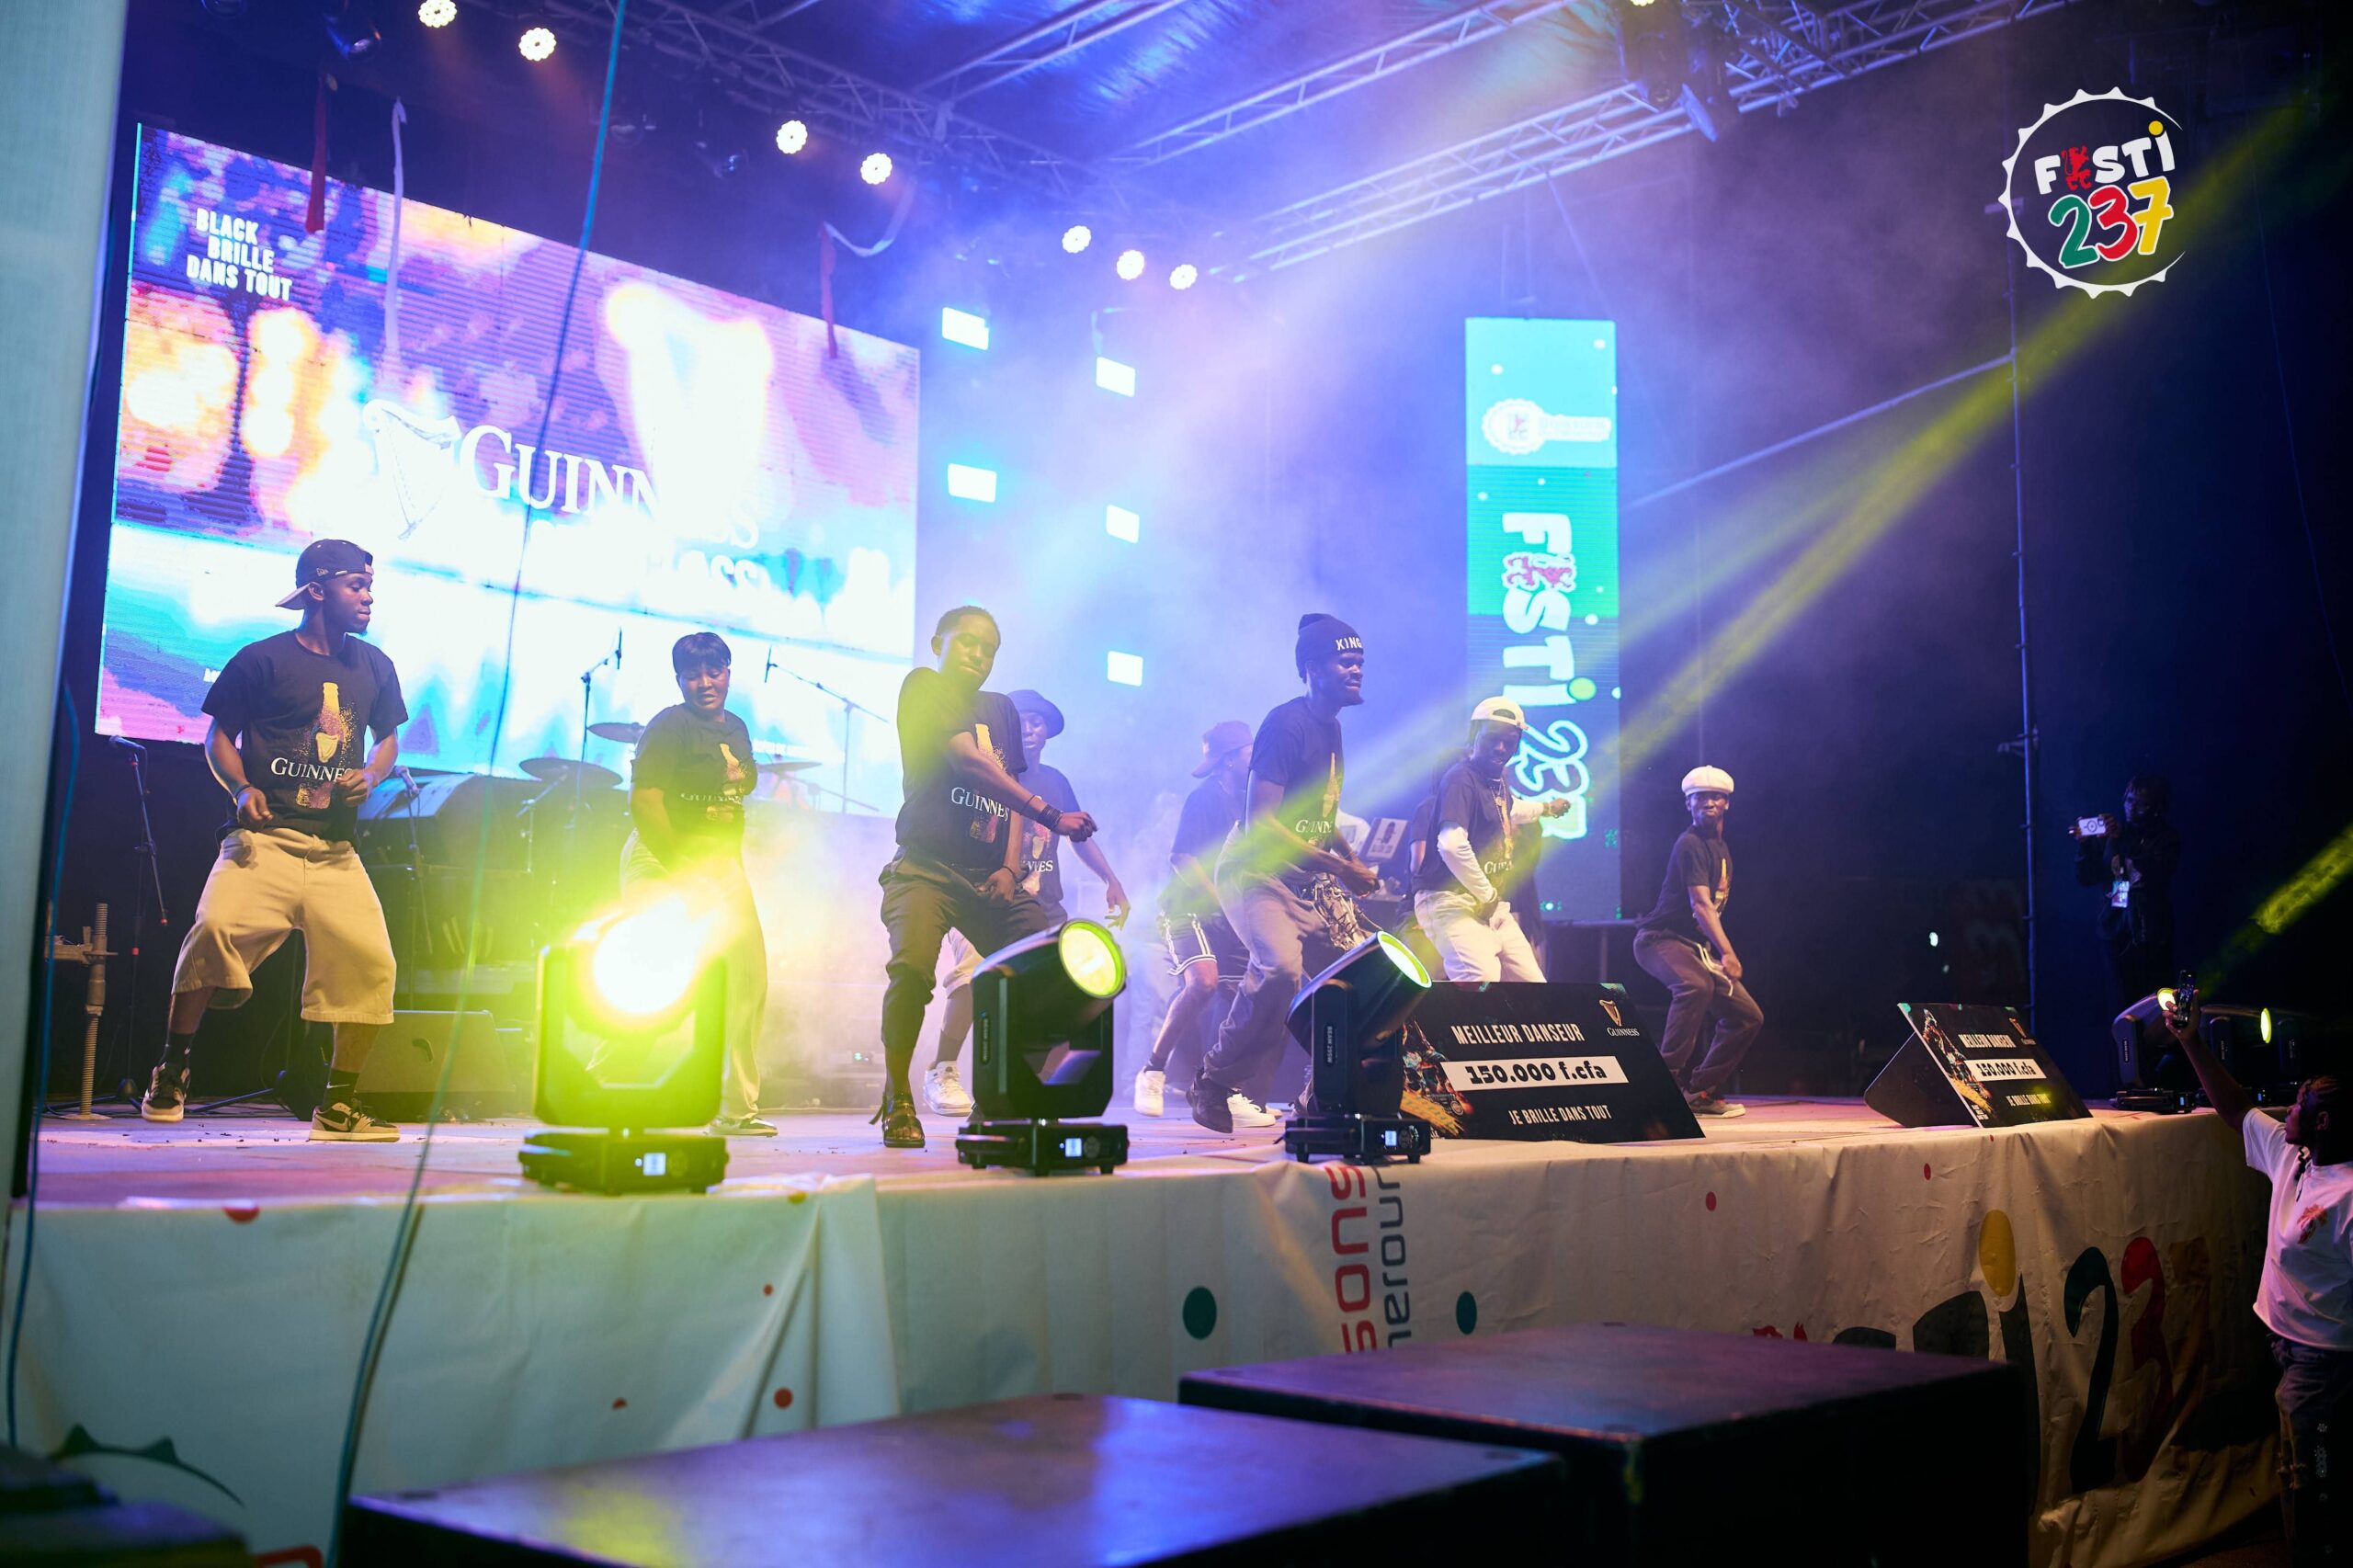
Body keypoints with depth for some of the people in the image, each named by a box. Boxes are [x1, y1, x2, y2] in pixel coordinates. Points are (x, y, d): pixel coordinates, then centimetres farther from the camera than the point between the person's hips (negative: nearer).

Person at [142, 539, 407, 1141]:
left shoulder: (373, 666, 15)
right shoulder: (262, 659, 2)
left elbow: (388, 739, 24)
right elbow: (219, 737, 7)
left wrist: (370, 776, 2)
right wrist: (242, 789, -11)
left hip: (336, 850, 4)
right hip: (266, 838, -4)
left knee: (368, 958, -11)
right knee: (216, 929, -26)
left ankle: (339, 1106, 4)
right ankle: (170, 1075, -5)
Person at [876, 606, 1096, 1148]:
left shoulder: (1001, 709, 22)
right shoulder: (923, 688, 3)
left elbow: (1009, 788, 16)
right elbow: (968, 762, -12)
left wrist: (1010, 867, -2)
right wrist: (1050, 815, -20)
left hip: (990, 876, 6)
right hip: (926, 866, -6)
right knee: (912, 966, -29)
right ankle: (898, 1101, -9)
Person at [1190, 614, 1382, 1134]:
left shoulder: (1331, 728, 12)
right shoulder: (1286, 724, -15)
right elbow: (1260, 820, -23)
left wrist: (1356, 864, 8)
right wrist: (1337, 868, -23)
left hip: (1308, 880, 9)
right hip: (1256, 872, -9)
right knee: (1280, 966, -30)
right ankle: (1215, 1085, -14)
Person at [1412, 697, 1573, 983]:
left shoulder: (1500, 779, 15)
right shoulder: (1461, 778, -15)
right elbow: (1452, 844, -30)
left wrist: (1545, 808, 59)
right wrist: (1486, 894, -20)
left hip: (1492, 907, 10)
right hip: (1452, 901, -10)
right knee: (1483, 980, -31)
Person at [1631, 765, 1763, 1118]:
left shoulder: (1721, 848, 15)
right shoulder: (1690, 844, -14)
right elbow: (1701, 904, -27)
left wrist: (1721, 953, 22)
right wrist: (1727, 952, -38)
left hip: (1696, 945, 9)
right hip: (1661, 939, -9)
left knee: (1748, 1016, 4)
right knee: (1697, 985, -39)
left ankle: (1703, 1092, 12)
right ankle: (1668, 1077, -34)